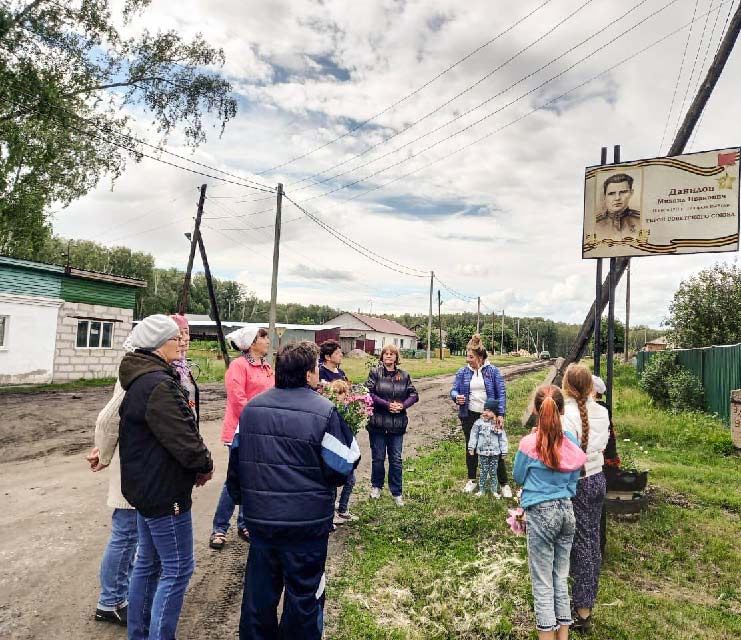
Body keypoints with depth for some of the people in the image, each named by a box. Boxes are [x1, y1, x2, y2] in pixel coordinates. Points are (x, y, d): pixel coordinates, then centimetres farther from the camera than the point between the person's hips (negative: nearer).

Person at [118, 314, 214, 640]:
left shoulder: (141, 379, 9)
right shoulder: (158, 385, -25)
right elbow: (183, 438, -26)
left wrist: (196, 464, 7)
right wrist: (205, 465, -7)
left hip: (146, 485, 11)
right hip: (164, 491, -11)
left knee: (148, 562, 22)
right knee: (178, 569, 2)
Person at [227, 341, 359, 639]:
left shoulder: (251, 408, -1)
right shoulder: (324, 412, -18)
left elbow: (236, 458, 7)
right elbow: (340, 469, -15)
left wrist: (241, 497, 21)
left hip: (259, 517, 5)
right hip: (307, 522, -5)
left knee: (259, 590, 21)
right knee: (303, 593, 14)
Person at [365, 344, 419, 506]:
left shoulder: (404, 375, 6)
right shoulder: (375, 373, -3)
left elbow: (414, 395, 6)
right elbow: (369, 393, -11)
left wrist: (403, 405, -12)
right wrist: (387, 404, -17)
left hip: (397, 425, 2)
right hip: (377, 423, -2)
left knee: (396, 460, 7)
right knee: (378, 458, 11)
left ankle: (396, 493, 19)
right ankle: (376, 486, 32)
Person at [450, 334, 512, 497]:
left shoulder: (493, 371, -5)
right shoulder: (462, 372, 1)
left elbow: (501, 393, -5)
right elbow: (454, 390, 3)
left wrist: (500, 414, -12)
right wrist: (456, 397, -22)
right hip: (469, 416, 3)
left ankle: (504, 484, 15)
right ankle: (471, 480, 30)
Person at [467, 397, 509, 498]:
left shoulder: (498, 424, -4)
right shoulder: (478, 423, -4)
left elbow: (503, 438, 1)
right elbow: (474, 435, 2)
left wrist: (504, 451, 1)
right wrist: (471, 447, -2)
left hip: (495, 453, 0)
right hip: (482, 452, 0)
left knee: (493, 472, 9)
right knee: (483, 472, 7)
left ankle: (494, 491, 23)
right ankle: (482, 490, 20)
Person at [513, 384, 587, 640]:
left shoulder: (529, 444, -18)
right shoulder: (571, 441, -3)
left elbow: (518, 477, 0)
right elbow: (573, 479, 9)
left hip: (541, 513, -5)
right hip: (566, 511, 5)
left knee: (542, 582, 8)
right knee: (561, 577, 19)